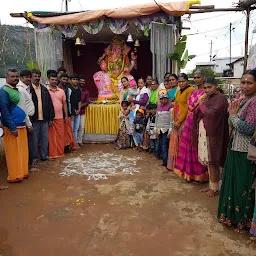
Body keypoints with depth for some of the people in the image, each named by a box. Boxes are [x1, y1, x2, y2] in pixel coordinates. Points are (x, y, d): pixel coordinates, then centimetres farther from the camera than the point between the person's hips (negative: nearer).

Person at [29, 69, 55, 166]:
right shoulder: (28, 89, -6)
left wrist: (51, 118, 7)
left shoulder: (44, 89, 11)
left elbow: (50, 104, 11)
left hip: (44, 119, 5)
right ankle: (33, 158, 17)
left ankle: (44, 156, 25)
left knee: (44, 139, 12)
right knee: (33, 140, 5)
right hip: (33, 120, -4)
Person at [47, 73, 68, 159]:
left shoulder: (61, 91, 9)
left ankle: (60, 152, 18)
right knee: (51, 136, 3)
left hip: (59, 117, 3)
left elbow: (64, 104, 13)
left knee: (60, 136, 7)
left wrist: (66, 115, 9)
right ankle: (52, 154, 11)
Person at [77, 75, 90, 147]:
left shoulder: (86, 91, 11)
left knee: (82, 127, 6)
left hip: (82, 111, 3)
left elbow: (87, 102, 3)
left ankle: (80, 141, 16)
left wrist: (81, 105, -13)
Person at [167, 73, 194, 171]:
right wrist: (174, 120, 4)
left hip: (184, 120, -8)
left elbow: (188, 108, -14)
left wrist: (179, 121, -13)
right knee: (175, 142, 11)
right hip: (176, 121, 8)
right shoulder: (178, 92, 17)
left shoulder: (190, 90, -8)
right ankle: (174, 164, 22)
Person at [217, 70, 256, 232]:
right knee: (232, 181, 19)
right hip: (235, 148, 9)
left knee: (243, 186, 5)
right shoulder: (243, 100, 9)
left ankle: (243, 219, 25)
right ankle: (232, 214, 37)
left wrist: (233, 115, -14)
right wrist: (232, 112, 1)